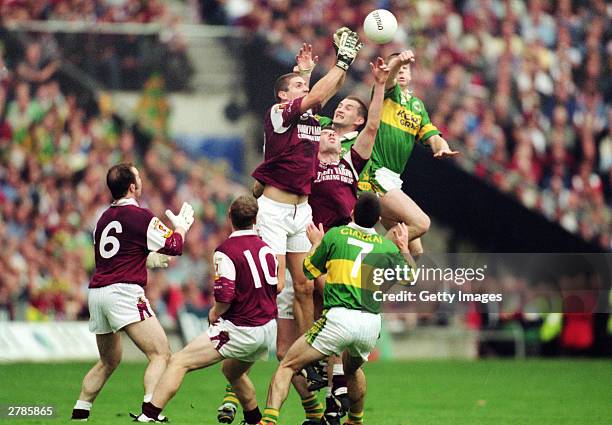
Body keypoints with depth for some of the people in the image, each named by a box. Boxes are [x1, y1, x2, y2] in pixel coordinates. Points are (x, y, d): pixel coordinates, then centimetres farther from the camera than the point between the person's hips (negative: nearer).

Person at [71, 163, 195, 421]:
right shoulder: (139, 216, -5)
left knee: (109, 361, 24)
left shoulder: (104, 218, 19)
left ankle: (79, 413, 23)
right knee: (161, 354, -10)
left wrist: (152, 260, 37)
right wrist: (181, 226, 18)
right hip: (123, 291, -8)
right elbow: (174, 247, -1)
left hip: (97, 291, 8)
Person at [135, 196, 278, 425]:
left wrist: (214, 314, -2)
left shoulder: (225, 251, -13)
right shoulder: (266, 248, 7)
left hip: (240, 330, -7)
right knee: (233, 372, 34)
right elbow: (277, 287, 17)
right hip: (268, 328, 7)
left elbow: (225, 296, -22)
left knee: (178, 362, -6)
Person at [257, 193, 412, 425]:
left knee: (287, 366, 0)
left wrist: (316, 242, 33)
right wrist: (404, 248, 41)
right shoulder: (387, 246, 13)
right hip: (372, 324, 4)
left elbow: (309, 271, 16)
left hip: (339, 318, -4)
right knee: (352, 369, 36)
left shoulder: (336, 235, 6)